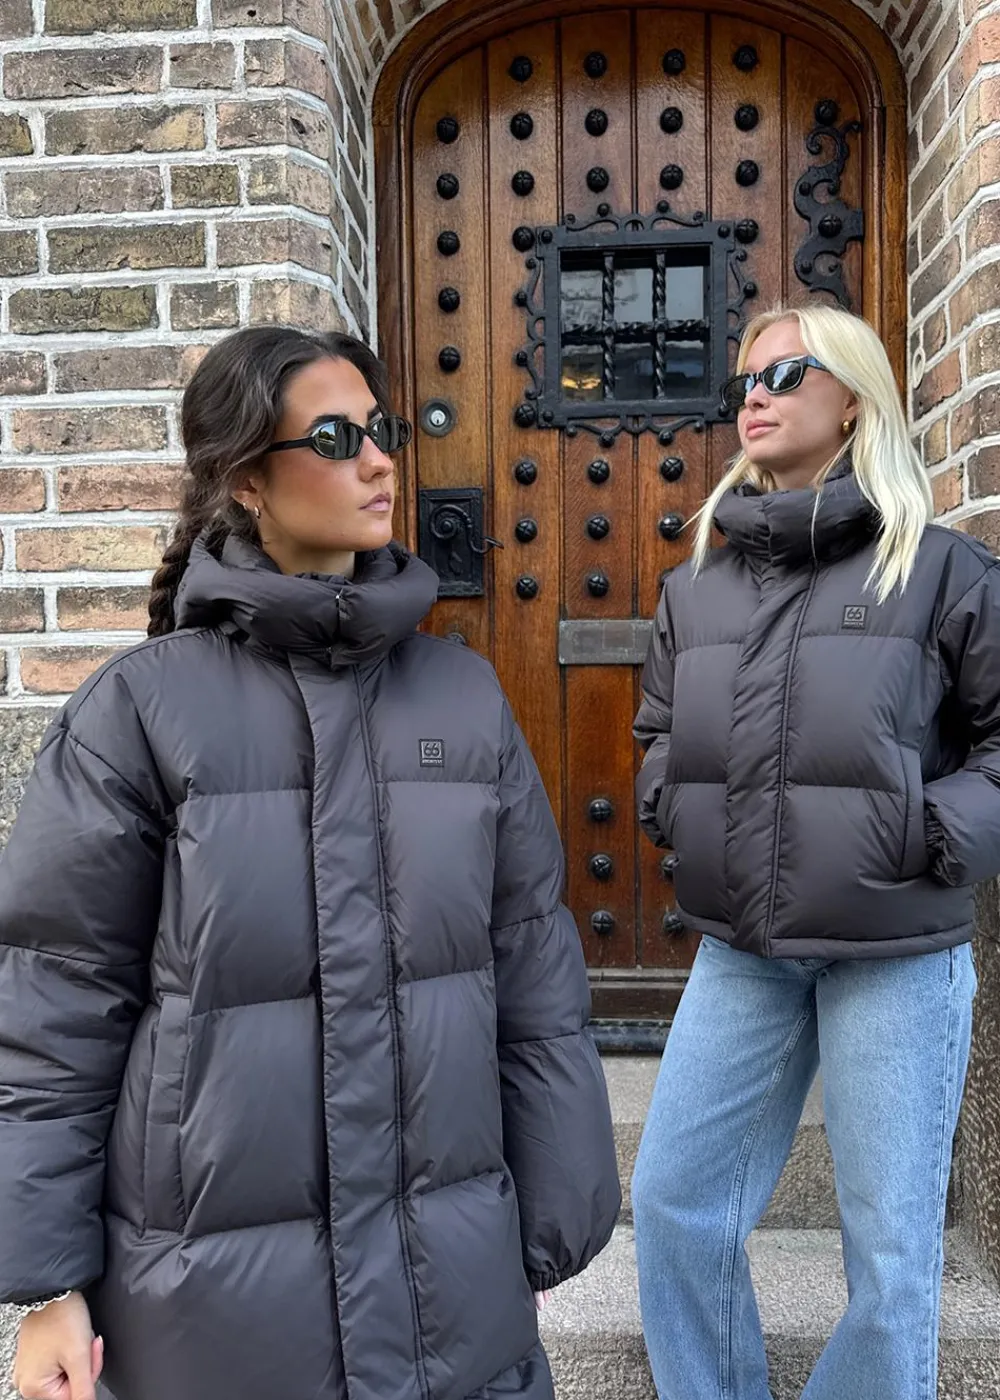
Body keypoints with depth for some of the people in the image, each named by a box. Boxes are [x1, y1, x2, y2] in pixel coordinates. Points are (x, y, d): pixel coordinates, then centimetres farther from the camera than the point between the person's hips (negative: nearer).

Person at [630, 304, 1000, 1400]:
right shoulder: (696, 585, 7)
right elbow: (660, 733, 19)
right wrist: (667, 803, 0)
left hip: (897, 953, -4)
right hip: (739, 950, 4)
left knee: (890, 1249, 10)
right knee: (674, 1205, 13)